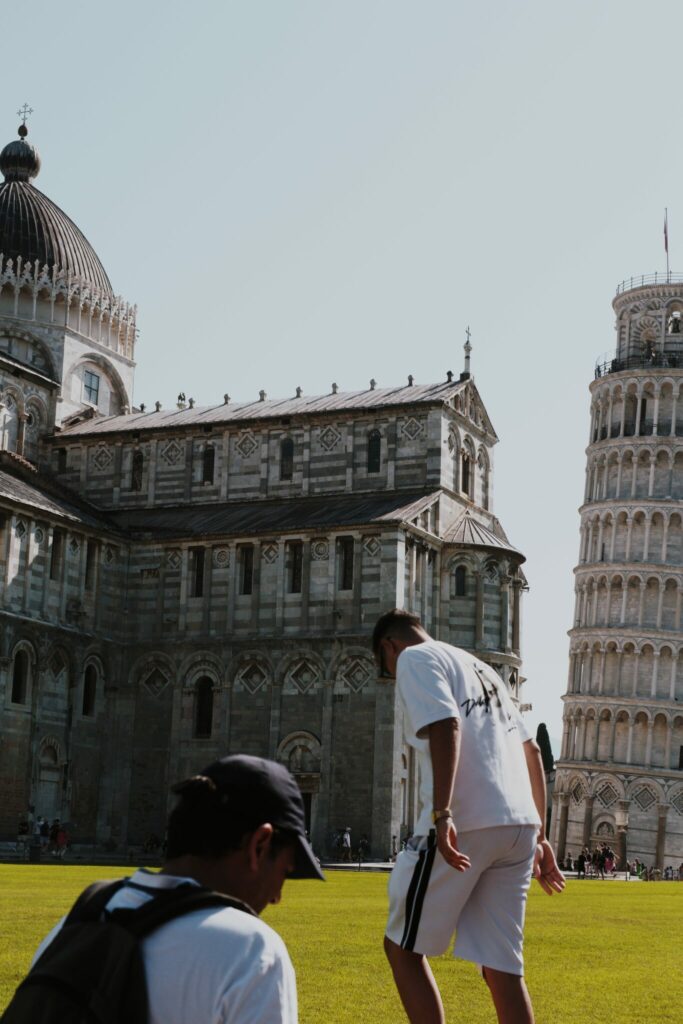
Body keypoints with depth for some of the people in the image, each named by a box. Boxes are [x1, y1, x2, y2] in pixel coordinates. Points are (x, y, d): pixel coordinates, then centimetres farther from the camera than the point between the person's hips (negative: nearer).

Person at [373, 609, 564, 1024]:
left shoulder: (414, 658, 4)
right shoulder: (482, 668, 28)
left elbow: (446, 726, -14)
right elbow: (532, 751, 24)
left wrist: (441, 814, -22)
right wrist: (540, 835, 24)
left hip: (463, 825, -7)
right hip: (521, 825, 8)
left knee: (403, 947, 8)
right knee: (502, 967, 9)